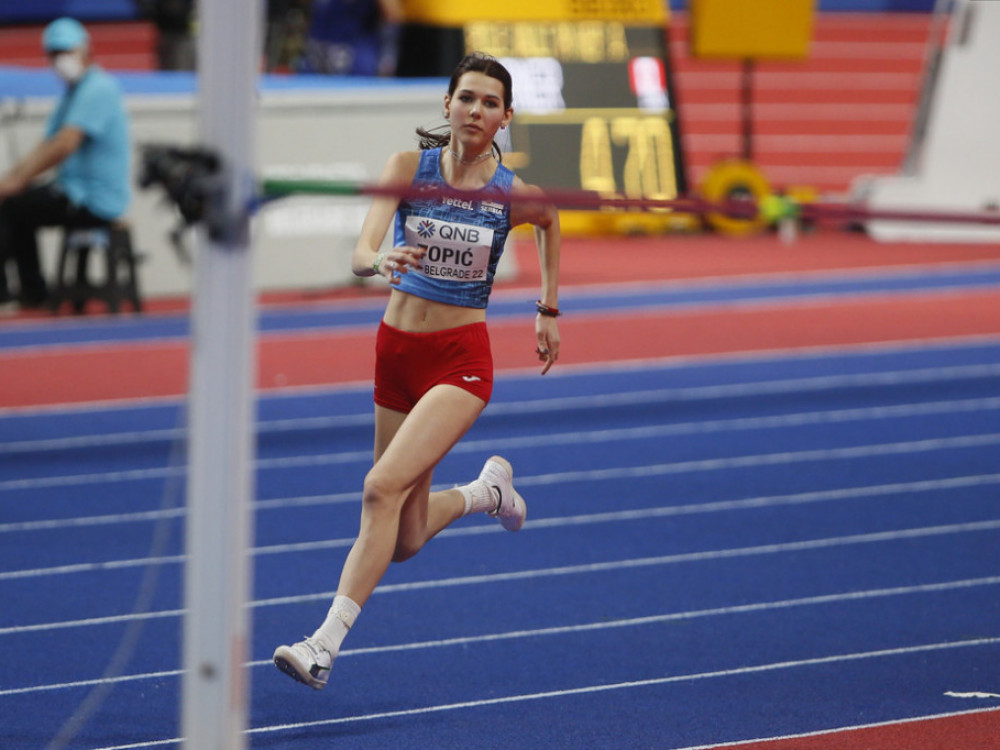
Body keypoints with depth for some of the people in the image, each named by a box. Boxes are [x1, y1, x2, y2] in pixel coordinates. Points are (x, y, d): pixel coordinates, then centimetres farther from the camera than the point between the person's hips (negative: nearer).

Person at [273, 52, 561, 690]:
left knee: (383, 487, -24)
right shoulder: (410, 168, -7)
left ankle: (326, 645, -24)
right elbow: (362, 253, -19)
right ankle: (485, 490, 43)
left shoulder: (515, 195, -6)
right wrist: (380, 261, -43)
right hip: (396, 349, 3)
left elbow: (550, 220, 19)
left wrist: (549, 311, 21)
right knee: (405, 541, 11)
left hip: (461, 357, -3)